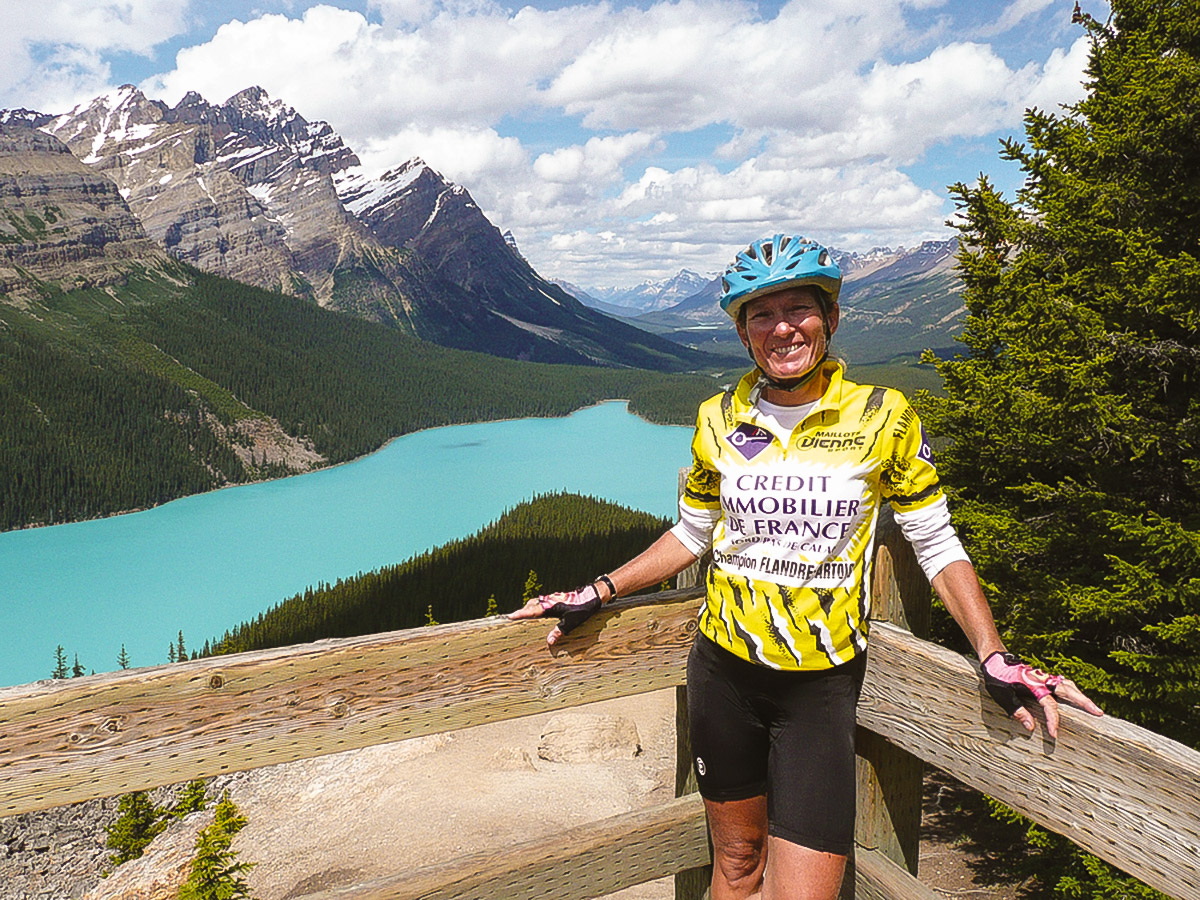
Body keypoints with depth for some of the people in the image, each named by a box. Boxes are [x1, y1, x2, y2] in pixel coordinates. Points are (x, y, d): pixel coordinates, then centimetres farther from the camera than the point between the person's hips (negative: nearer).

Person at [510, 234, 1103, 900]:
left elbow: (937, 546, 0)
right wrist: (597, 594, 8)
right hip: (724, 669, 2)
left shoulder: (882, 416, -6)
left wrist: (997, 660, -12)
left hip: (822, 684, -2)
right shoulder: (719, 420, 0)